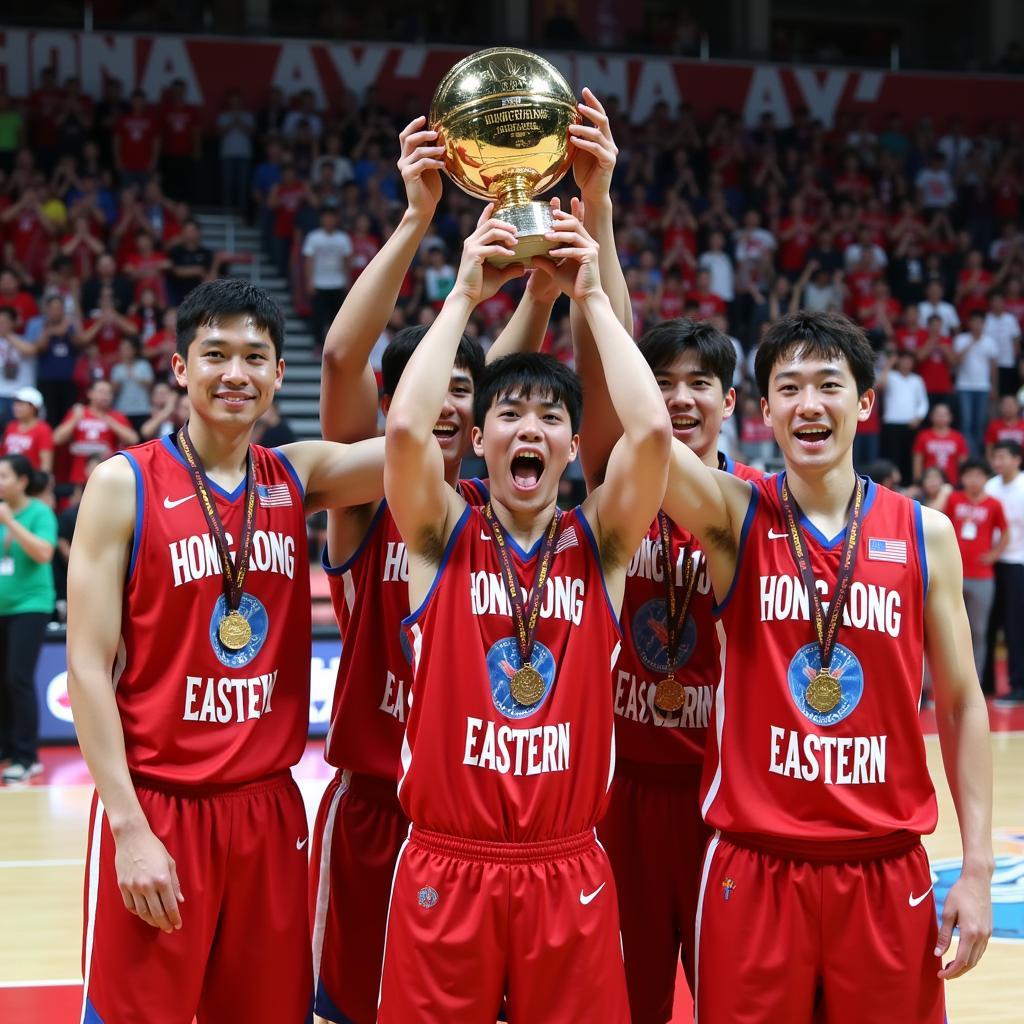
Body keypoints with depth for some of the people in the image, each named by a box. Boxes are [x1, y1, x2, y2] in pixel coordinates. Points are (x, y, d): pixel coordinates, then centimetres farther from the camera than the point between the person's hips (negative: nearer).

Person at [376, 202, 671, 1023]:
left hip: (568, 873, 1)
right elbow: (405, 428, -18)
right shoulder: (442, 536, 1)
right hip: (447, 868, -1)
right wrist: (466, 294, -10)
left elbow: (653, 430, -14)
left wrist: (591, 294, -7)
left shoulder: (599, 542, 3)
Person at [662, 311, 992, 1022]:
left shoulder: (928, 535, 2)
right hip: (753, 870, -1)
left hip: (887, 873, 1)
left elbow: (961, 706, 6)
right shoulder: (735, 517, -2)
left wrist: (978, 868, 1)